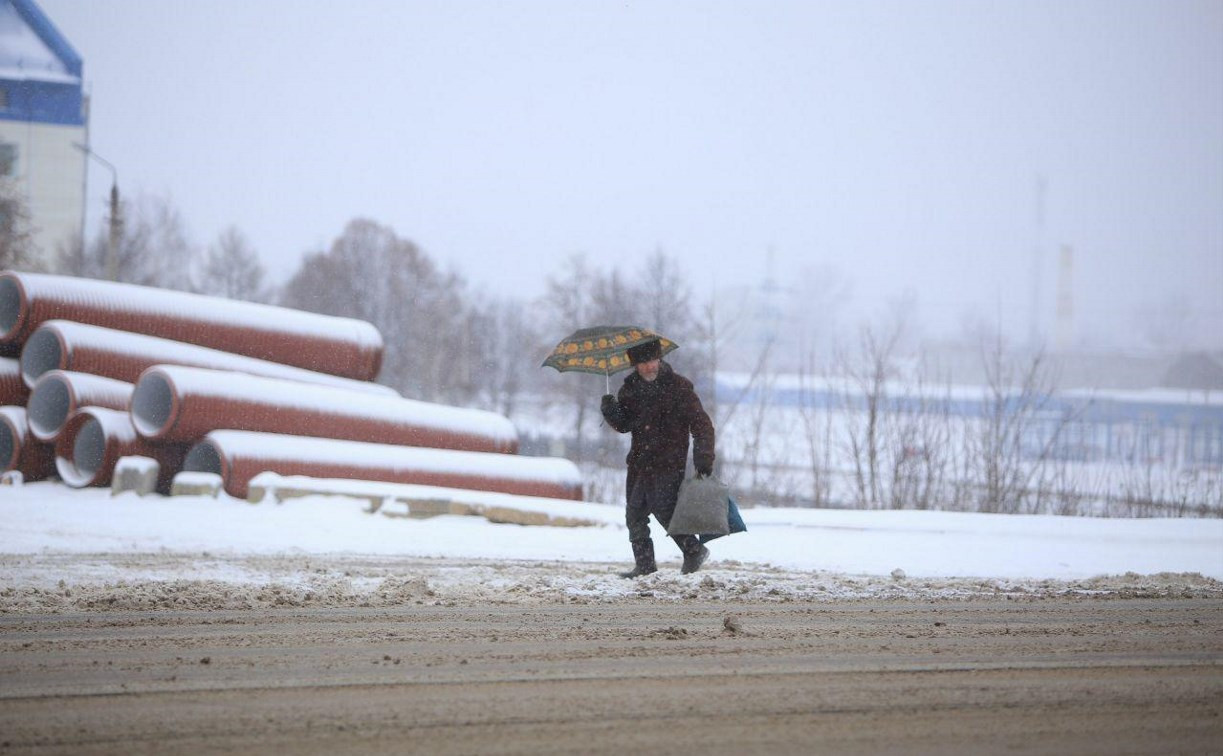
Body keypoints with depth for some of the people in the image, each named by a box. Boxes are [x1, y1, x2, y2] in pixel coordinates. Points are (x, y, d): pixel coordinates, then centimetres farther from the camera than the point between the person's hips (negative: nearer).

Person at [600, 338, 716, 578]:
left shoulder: (678, 387, -5)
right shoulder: (630, 388, 9)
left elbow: (701, 423, -6)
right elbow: (624, 425, 13)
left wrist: (704, 457, -15)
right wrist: (611, 411, -10)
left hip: (668, 463, -6)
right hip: (639, 463, 6)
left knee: (664, 510, -13)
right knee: (634, 513, 5)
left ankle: (694, 551, 5)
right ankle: (644, 563, 15)